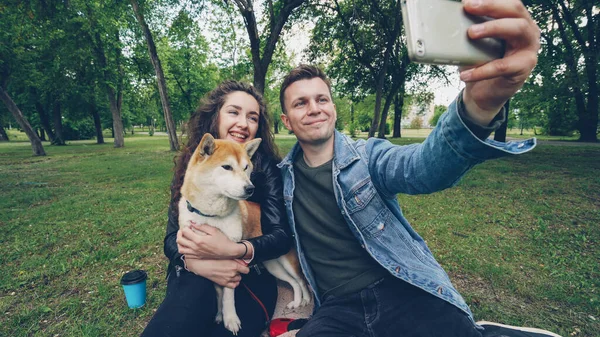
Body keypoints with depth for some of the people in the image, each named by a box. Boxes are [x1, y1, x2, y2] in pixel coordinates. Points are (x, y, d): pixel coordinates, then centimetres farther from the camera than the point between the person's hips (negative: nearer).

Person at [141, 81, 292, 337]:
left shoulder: (267, 166, -5)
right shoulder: (190, 164, 2)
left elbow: (282, 235, -10)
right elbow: (172, 237, -1)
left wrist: (234, 250, -28)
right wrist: (195, 262, -24)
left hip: (252, 276, -1)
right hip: (194, 274, 2)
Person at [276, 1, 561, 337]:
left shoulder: (368, 155, -1)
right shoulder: (285, 175, 6)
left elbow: (421, 166, -23)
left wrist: (477, 105, -41)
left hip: (407, 292, -2)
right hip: (338, 307, 3)